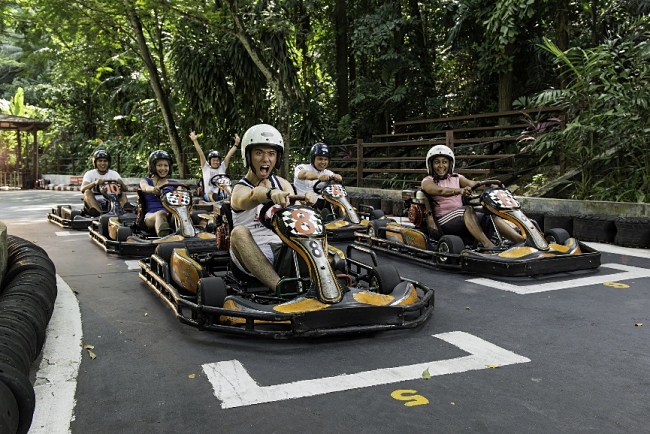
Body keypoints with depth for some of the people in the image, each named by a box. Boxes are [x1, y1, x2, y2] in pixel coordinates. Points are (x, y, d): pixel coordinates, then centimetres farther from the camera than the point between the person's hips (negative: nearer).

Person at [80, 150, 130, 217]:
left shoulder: (114, 174, 9)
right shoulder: (89, 174, 4)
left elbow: (126, 189, -4)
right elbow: (82, 189, -15)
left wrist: (121, 183, -28)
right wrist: (94, 183, -34)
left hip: (109, 203, 2)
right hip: (94, 203, -1)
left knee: (123, 193, -20)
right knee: (87, 192, -27)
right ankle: (98, 212, -54)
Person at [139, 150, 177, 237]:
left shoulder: (174, 183, 26)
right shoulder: (146, 181, 19)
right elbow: (145, 187, -7)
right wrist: (153, 189, -33)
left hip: (171, 215, 2)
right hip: (151, 216, -1)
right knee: (161, 213, -39)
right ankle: (164, 239, -72)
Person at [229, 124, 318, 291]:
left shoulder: (282, 183, 14)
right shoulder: (240, 190, -2)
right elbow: (252, 197, -28)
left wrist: (308, 199, -29)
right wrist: (270, 193, -51)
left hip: (282, 249, 4)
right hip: (251, 255, -4)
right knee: (239, 232, -33)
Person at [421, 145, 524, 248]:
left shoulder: (456, 178, 18)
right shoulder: (428, 181, 2)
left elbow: (473, 184, -2)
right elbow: (440, 191, -21)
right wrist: (459, 191, -39)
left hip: (463, 217, 6)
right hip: (443, 221, -5)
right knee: (467, 210, -32)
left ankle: (522, 241, -32)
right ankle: (488, 245, -51)